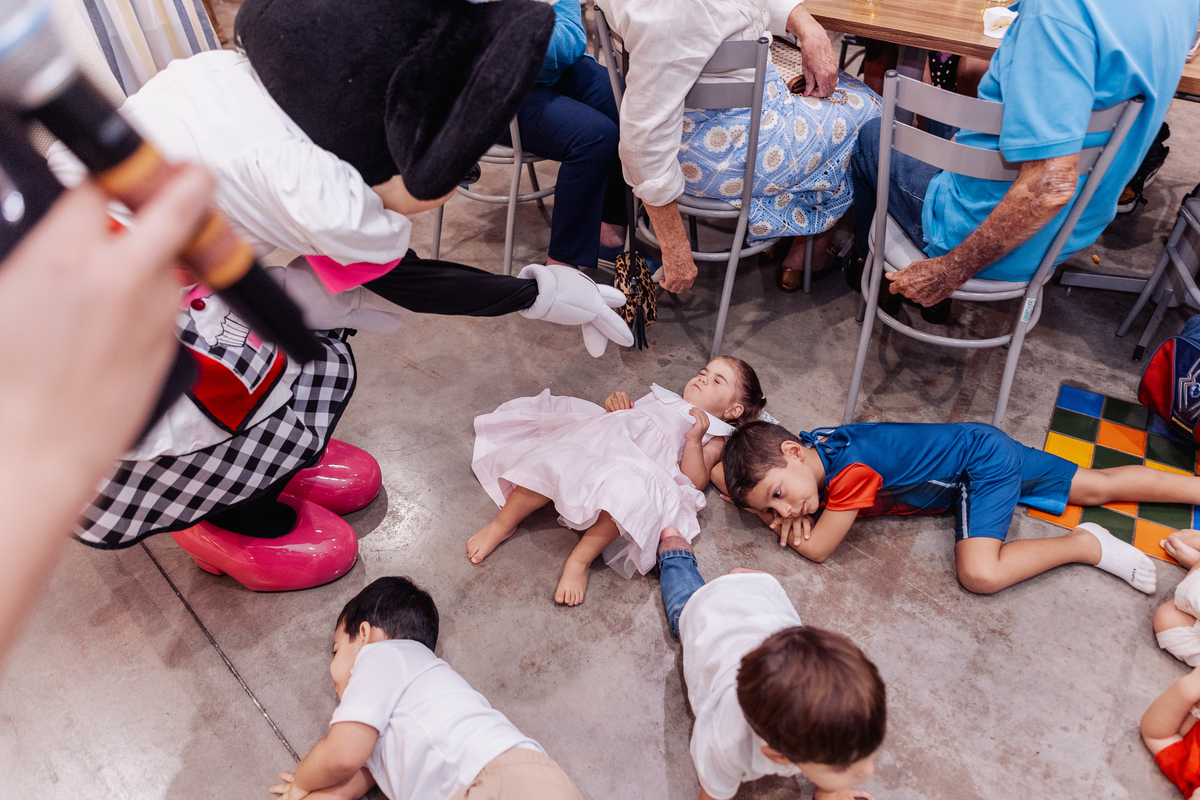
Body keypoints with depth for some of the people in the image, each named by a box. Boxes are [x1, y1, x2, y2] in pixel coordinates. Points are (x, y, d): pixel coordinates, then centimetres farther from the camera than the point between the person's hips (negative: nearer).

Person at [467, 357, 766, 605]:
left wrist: (694, 439, -6)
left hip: (637, 468, -4)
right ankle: (503, 524, -8)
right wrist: (617, 404, 13)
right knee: (549, 462, -25)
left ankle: (580, 560, -26)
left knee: (628, 493, -39)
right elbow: (618, 417, 34)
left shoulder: (713, 437, 22)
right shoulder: (662, 398, 38)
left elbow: (695, 483, 5)